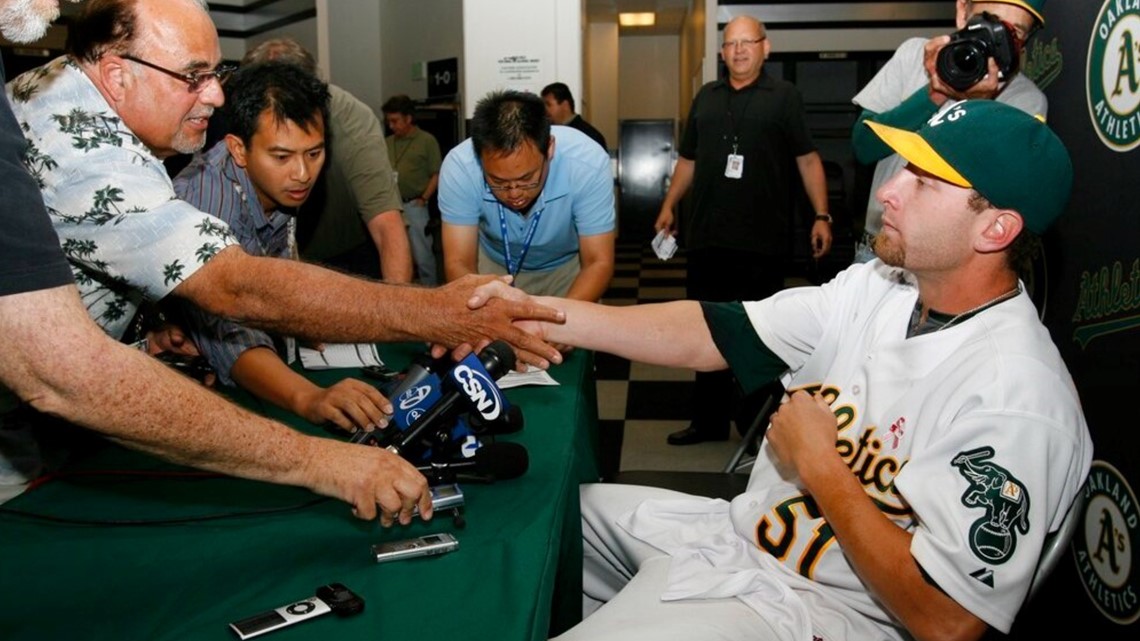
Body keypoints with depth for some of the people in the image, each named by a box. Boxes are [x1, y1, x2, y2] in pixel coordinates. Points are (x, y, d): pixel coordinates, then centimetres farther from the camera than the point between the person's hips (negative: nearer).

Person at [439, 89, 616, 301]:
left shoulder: (588, 162, -30)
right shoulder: (458, 166, -28)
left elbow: (598, 263, -25)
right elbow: (459, 263, -25)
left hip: (567, 267, 0)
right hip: (493, 267, 1)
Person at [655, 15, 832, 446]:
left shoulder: (784, 97, 2)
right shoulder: (706, 97, 14)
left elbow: (808, 159, -1)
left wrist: (822, 216, -7)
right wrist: (669, 205, 11)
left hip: (763, 242, -4)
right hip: (706, 238, 4)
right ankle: (709, 419, 22)